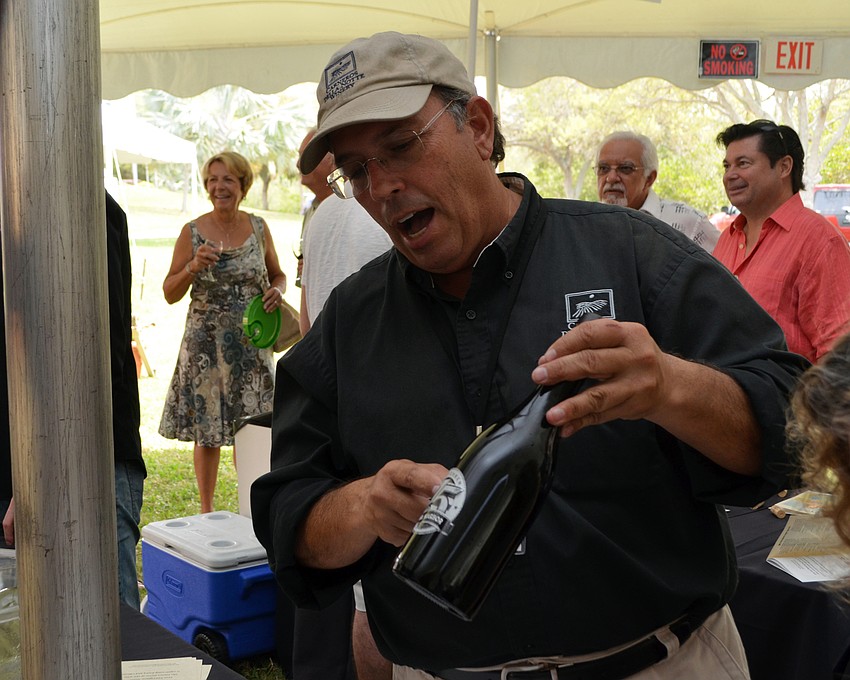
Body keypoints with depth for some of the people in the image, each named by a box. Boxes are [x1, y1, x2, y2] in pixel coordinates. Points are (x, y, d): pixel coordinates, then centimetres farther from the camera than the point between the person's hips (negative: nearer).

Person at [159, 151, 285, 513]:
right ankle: (206, 510, 18)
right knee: (207, 431, 3)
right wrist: (193, 267, -17)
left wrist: (277, 291, -5)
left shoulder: (257, 227, 4)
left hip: (251, 344, 2)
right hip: (205, 344, -1)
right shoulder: (192, 232, -2)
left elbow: (278, 274, 17)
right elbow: (170, 293, 0)